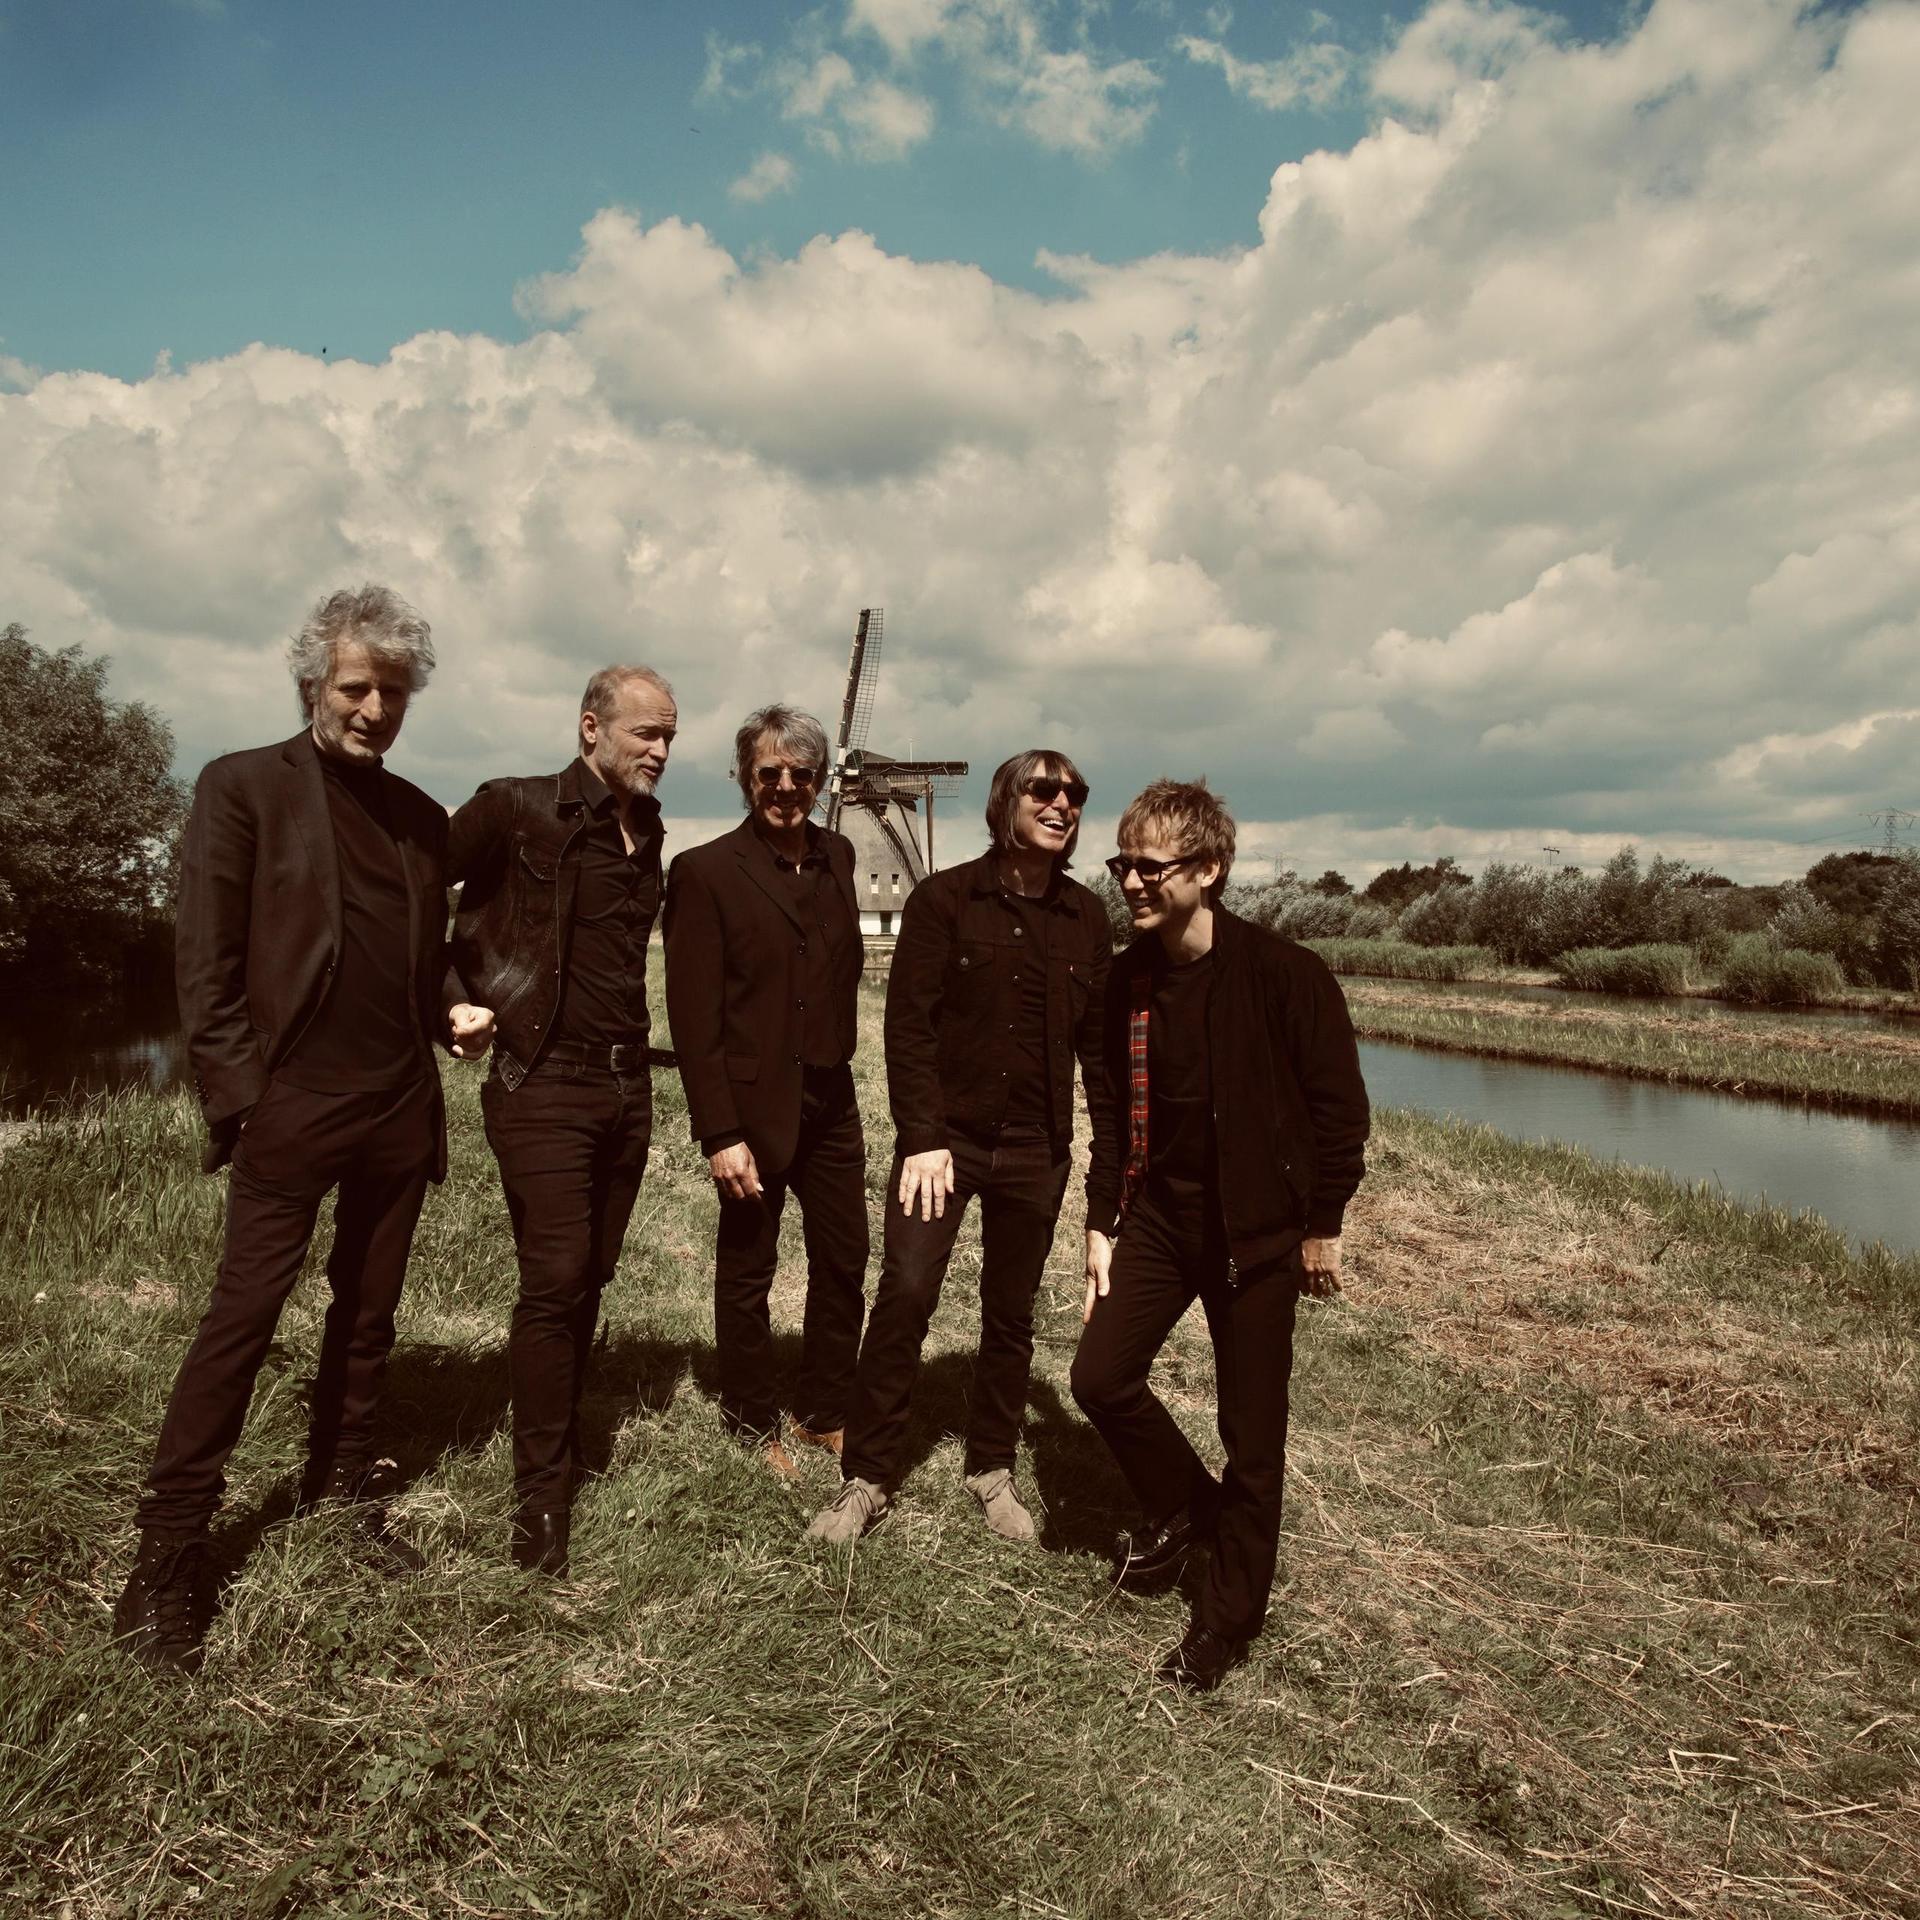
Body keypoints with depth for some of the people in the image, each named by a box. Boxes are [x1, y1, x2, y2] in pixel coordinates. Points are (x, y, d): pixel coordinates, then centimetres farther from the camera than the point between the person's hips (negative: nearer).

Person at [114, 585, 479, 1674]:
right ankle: (171, 1552, 11)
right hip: (293, 1105, -5)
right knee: (243, 1317, -2)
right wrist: (240, 1095, -10)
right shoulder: (244, 787, -1)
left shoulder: (422, 818, 13)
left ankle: (342, 1494, 28)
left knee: (369, 1317, 13)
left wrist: (454, 1014, 5)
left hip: (400, 1111, 5)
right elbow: (206, 964, -6)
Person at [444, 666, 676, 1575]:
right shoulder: (517, 809, -9)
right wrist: (457, 1001, -10)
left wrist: (635, 1061, 13)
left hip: (626, 1088, 6)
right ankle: (542, 1497, 5)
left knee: (590, 1279, 12)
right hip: (543, 1085, -6)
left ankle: (563, 1444, 27)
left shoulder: (645, 836, 12)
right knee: (555, 1280, -7)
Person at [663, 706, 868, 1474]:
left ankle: (824, 1413, 32)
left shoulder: (837, 855, 6)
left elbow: (843, 968, 9)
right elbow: (693, 1016, -13)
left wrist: (839, 1058, -1)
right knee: (747, 1272, 11)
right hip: (753, 1105, -5)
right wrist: (719, 1135, -17)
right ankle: (755, 1427, 28)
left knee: (844, 1261, 14)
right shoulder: (706, 871, -10)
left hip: (830, 1100, 6)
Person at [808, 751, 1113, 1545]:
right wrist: (921, 1138, -14)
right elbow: (909, 1025, -8)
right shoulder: (944, 898, -5)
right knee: (903, 1298, -4)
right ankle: (866, 1479, 11)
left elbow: (1099, 1041, 7)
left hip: (1036, 1150, 3)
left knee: (1011, 1314, 12)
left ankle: (993, 1470, 28)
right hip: (945, 1139, -3)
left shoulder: (1085, 917, 4)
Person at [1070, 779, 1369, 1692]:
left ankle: (1228, 1617, 25)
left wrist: (1322, 1225, -8)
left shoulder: (1284, 974, -18)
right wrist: (1102, 1221, 5)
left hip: (1258, 1227, -5)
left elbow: (1340, 1106, -11)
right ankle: (1182, 1504, 31)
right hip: (1159, 1212, 5)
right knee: (1101, 1377, 2)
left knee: (1252, 1435, 6)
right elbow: (1117, 1104, 7)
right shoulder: (1131, 976, -1)